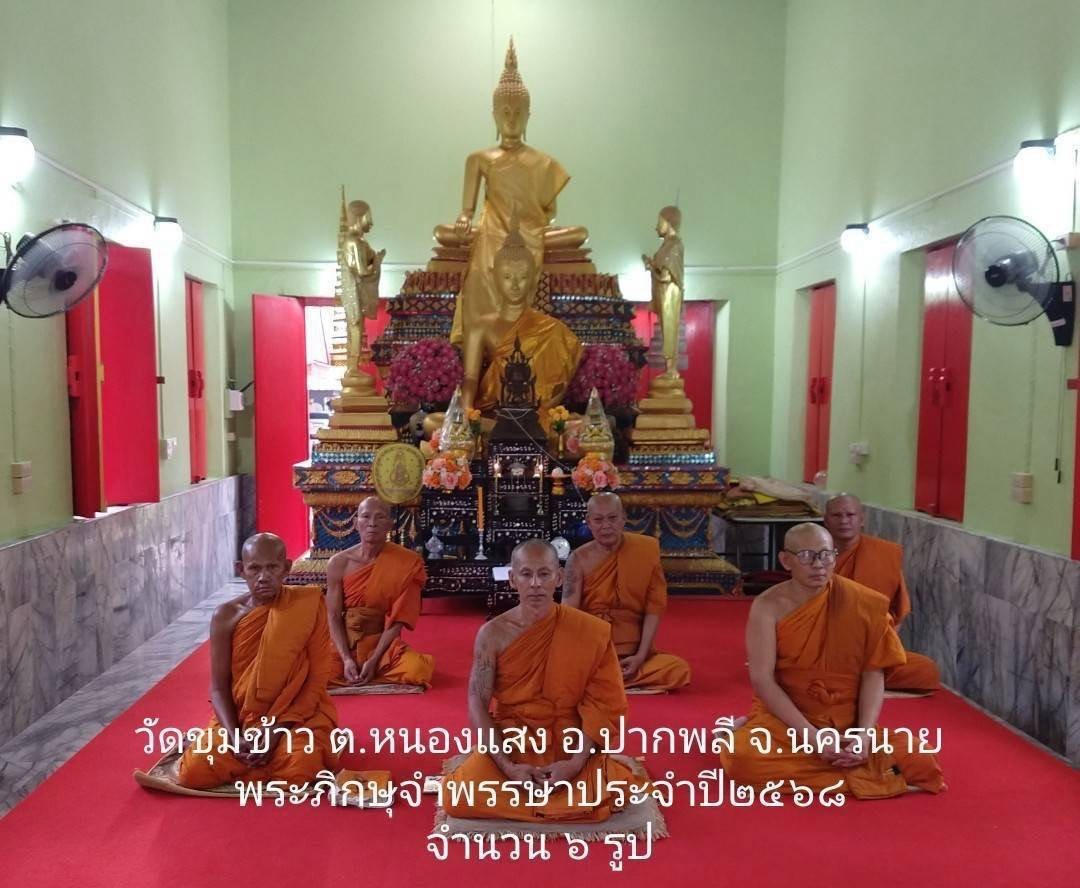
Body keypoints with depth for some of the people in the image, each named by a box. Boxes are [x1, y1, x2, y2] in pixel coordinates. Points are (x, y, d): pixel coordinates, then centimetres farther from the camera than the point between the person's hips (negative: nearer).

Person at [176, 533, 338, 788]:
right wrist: (235, 737, -19)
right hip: (238, 719, 2)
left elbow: (317, 678, -8)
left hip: (297, 714, -2)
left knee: (301, 770, -30)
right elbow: (218, 687, -3)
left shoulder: (307, 606, -9)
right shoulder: (226, 616, -4)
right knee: (194, 773, -20)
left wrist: (278, 729, -18)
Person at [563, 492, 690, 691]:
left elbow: (654, 606, -3)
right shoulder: (579, 560, -6)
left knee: (679, 670, -24)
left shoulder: (646, 549, -3)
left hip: (631, 655, 2)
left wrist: (641, 656, -11)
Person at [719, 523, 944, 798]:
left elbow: (873, 673, -4)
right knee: (741, 757, -32)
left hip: (848, 721, 5)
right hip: (785, 718, -4)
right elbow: (762, 679, -14)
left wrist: (865, 733, -18)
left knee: (920, 761, -18)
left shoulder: (863, 604, -5)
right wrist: (812, 736, -21)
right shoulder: (768, 607, -10)